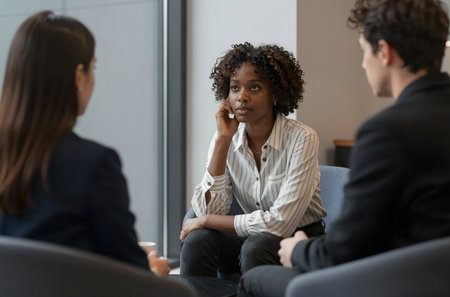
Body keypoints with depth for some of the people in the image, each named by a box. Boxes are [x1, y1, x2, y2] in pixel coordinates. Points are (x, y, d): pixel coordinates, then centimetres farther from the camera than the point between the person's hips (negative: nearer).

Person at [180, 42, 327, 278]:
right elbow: (209, 210, -13)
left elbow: (281, 222, -21)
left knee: (256, 246, -33)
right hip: (253, 236, 4)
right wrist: (222, 139, -17)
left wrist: (206, 221, -15)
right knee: (197, 240, -23)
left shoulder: (301, 139, -17)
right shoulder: (226, 141, -2)